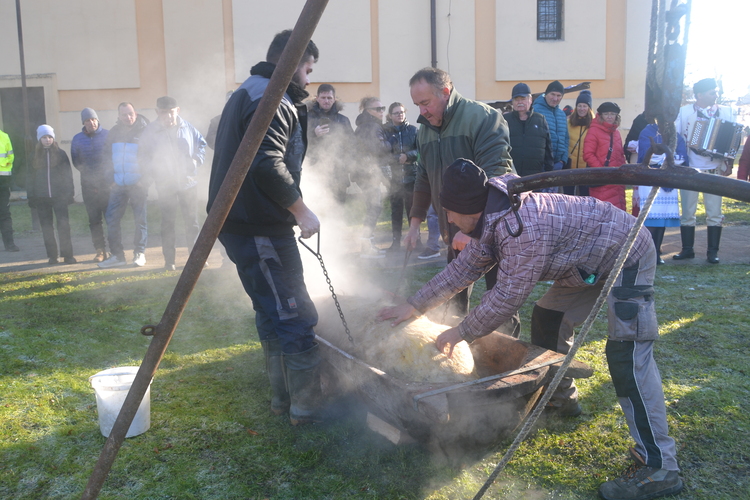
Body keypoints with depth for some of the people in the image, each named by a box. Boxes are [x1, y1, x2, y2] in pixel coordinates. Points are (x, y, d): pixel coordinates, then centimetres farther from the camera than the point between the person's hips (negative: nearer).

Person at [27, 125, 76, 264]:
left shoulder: (61, 154, 4)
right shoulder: (34, 156, 8)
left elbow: (68, 174, 3)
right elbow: (30, 177, 9)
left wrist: (69, 193, -5)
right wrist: (31, 197, 2)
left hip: (59, 196, -2)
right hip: (42, 198, 2)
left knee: (64, 225, -7)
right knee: (47, 228, 5)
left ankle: (67, 255, -3)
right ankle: (52, 256, 11)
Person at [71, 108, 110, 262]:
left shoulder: (108, 135, 1)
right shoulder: (77, 139, 9)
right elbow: (76, 161, 12)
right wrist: (88, 174, 2)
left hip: (108, 182, -3)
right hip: (88, 184, 3)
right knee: (94, 219, 3)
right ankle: (100, 250, 9)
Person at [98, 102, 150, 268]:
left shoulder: (145, 131, -4)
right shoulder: (114, 132, 9)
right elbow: (106, 156, 15)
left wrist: (146, 178, -9)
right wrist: (111, 177, 4)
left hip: (138, 184, -5)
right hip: (119, 185, 5)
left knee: (140, 220, 2)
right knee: (111, 218, 2)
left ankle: (140, 253, 13)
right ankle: (117, 255, 10)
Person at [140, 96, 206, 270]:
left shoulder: (187, 127, -1)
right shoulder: (150, 132, -4)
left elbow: (201, 143, 14)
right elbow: (143, 158, 1)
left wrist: (197, 159, -2)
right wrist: (154, 172, -14)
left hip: (188, 182, 2)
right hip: (166, 184, -1)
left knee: (192, 221, 8)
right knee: (168, 223, 5)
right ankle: (169, 260, 14)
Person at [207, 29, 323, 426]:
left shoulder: (247, 93, 21)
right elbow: (268, 165, -25)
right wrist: (300, 209, -16)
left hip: (243, 221, 11)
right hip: (259, 227, -11)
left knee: (273, 313, 17)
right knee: (295, 317, -5)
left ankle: (284, 398, 27)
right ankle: (307, 407, 3)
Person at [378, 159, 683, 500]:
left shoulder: (524, 228, -35)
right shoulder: (493, 220, -3)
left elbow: (507, 296, -29)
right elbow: (464, 268, 6)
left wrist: (460, 333, -16)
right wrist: (414, 306, 6)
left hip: (628, 257, -10)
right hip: (590, 261, 10)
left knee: (626, 357, -18)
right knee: (546, 319, 16)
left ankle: (658, 468, -15)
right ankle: (560, 395, 36)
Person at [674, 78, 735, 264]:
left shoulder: (726, 112, 6)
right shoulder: (684, 112, 2)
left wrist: (730, 163, -1)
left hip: (715, 170, 1)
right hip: (690, 169, -1)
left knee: (714, 213, 0)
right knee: (687, 212, 4)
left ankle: (712, 251, 8)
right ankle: (687, 249, 14)